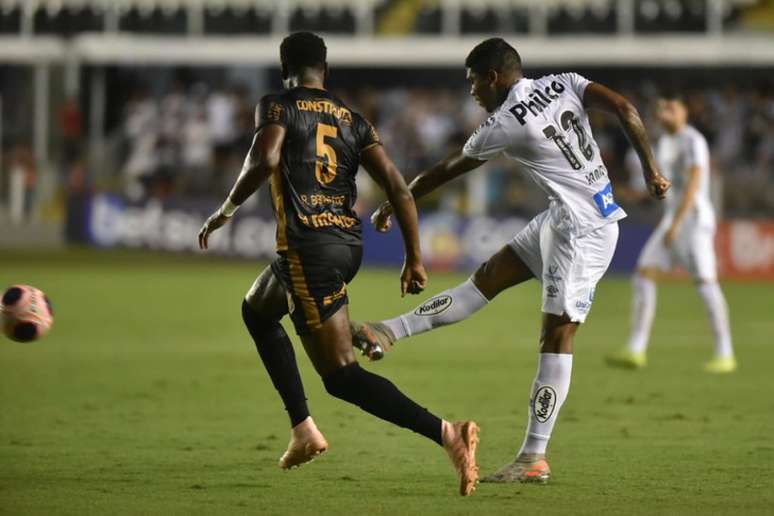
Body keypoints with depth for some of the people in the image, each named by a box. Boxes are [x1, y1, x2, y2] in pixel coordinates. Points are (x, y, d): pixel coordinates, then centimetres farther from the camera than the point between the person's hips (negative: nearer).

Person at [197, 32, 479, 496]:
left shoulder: (278, 106, -1)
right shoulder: (354, 120, 14)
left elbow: (265, 161, -20)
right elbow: (397, 186, 5)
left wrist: (227, 210, -5)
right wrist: (415, 258, 8)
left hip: (308, 247, -7)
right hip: (349, 243, 7)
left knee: (341, 376, -7)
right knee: (256, 311, 32)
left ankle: (445, 432, -24)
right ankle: (304, 429, 25)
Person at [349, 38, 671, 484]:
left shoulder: (504, 125, -12)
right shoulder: (564, 84, 4)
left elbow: (445, 170, 1)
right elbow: (625, 109, -7)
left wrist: (393, 205, 14)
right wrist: (651, 170, -3)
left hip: (583, 230, -9)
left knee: (558, 334, -7)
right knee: (489, 277, 12)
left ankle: (535, 459, -5)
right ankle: (390, 333, 17)